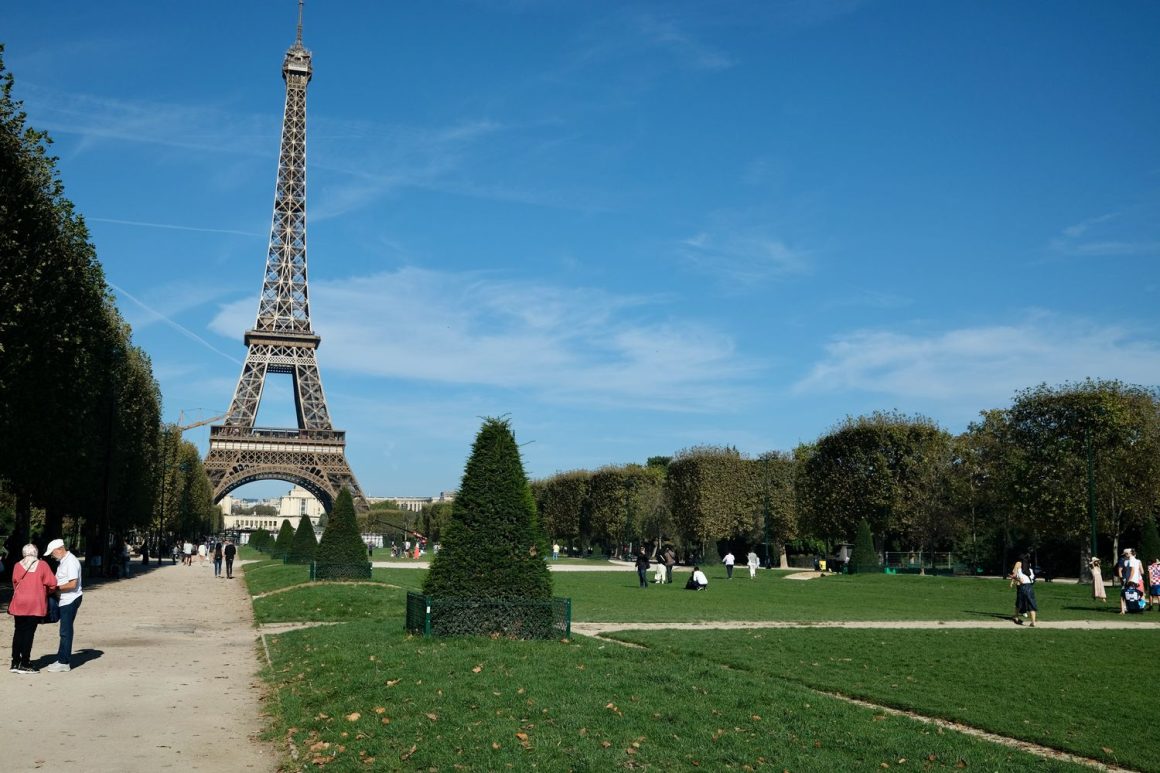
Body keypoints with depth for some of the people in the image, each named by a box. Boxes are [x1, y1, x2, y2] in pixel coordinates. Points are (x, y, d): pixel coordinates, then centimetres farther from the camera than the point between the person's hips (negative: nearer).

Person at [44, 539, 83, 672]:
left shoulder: (71, 562, -18)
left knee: (66, 631, -4)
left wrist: (56, 587, -15)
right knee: (65, 631, 13)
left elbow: (73, 584, -23)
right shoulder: (62, 561, 14)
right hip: (65, 600, 10)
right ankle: (61, 660, 20)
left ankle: (64, 663, 1)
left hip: (71, 600, -10)